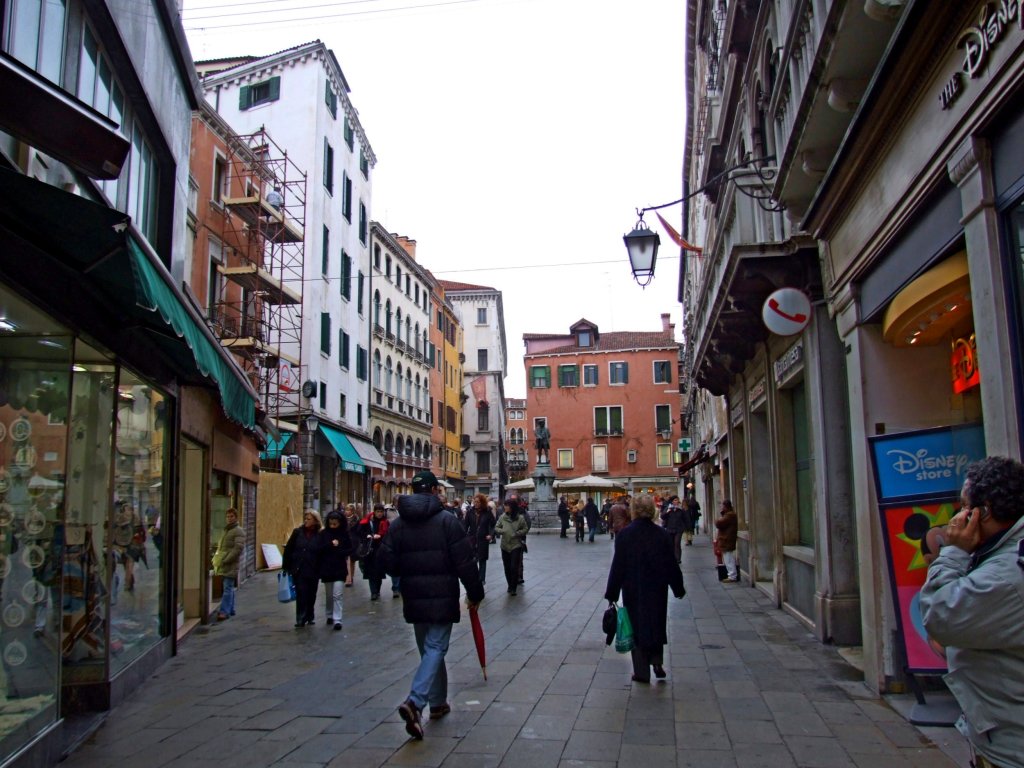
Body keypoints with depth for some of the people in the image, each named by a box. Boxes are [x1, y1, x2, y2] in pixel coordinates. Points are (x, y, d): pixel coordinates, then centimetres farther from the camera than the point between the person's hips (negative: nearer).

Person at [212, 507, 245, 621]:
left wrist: (226, 560, -19)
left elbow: (238, 549, -17)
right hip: (224, 565, 9)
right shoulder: (226, 530, 21)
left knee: (228, 588, -11)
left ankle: (224, 611, -14)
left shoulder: (238, 531, -7)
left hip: (231, 565, -8)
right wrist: (217, 558, 12)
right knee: (229, 588, 14)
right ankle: (230, 610, 21)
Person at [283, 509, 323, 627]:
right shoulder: (298, 532, 0)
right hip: (298, 570, 0)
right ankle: (300, 619, 1)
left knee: (311, 595, 12)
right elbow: (288, 549, 4)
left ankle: (309, 617, 28)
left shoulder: (320, 535, -5)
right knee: (301, 594, -4)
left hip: (313, 571, 0)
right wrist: (286, 566, 1)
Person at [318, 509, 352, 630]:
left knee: (338, 595, -8)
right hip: (326, 569, 2)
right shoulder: (324, 533, -2)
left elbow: (350, 550, 1)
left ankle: (337, 620, -6)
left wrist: (339, 552, -15)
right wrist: (331, 545, -21)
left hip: (340, 569, -2)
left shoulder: (345, 534, -3)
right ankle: (329, 616, 32)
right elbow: (319, 549, -8)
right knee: (329, 595, 15)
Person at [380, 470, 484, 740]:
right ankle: (414, 702, -19)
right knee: (435, 648, -2)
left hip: (414, 599, 5)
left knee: (429, 648, 18)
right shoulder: (447, 520, -9)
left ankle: (438, 703, 26)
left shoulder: (398, 523, 2)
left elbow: (387, 560, 0)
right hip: (441, 597, -4)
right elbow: (465, 561, -11)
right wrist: (474, 592, 0)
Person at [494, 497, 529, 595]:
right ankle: (510, 585, 29)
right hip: (505, 545, 3)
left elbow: (525, 529, -1)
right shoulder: (502, 516, -2)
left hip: (516, 545, -3)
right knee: (507, 567, 11)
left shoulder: (520, 518, -9)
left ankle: (513, 588, 1)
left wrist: (516, 533, -15)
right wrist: (501, 531, -15)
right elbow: (496, 528, 6)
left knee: (514, 567, -8)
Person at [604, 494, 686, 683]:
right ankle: (657, 661, 7)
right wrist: (678, 588, 11)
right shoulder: (662, 535, -8)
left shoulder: (624, 534, -12)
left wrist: (611, 593, -3)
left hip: (633, 591, -1)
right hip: (657, 590, 2)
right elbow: (671, 565, -2)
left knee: (637, 627, 9)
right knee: (656, 624, 20)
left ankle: (642, 672, 13)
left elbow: (618, 566, -10)